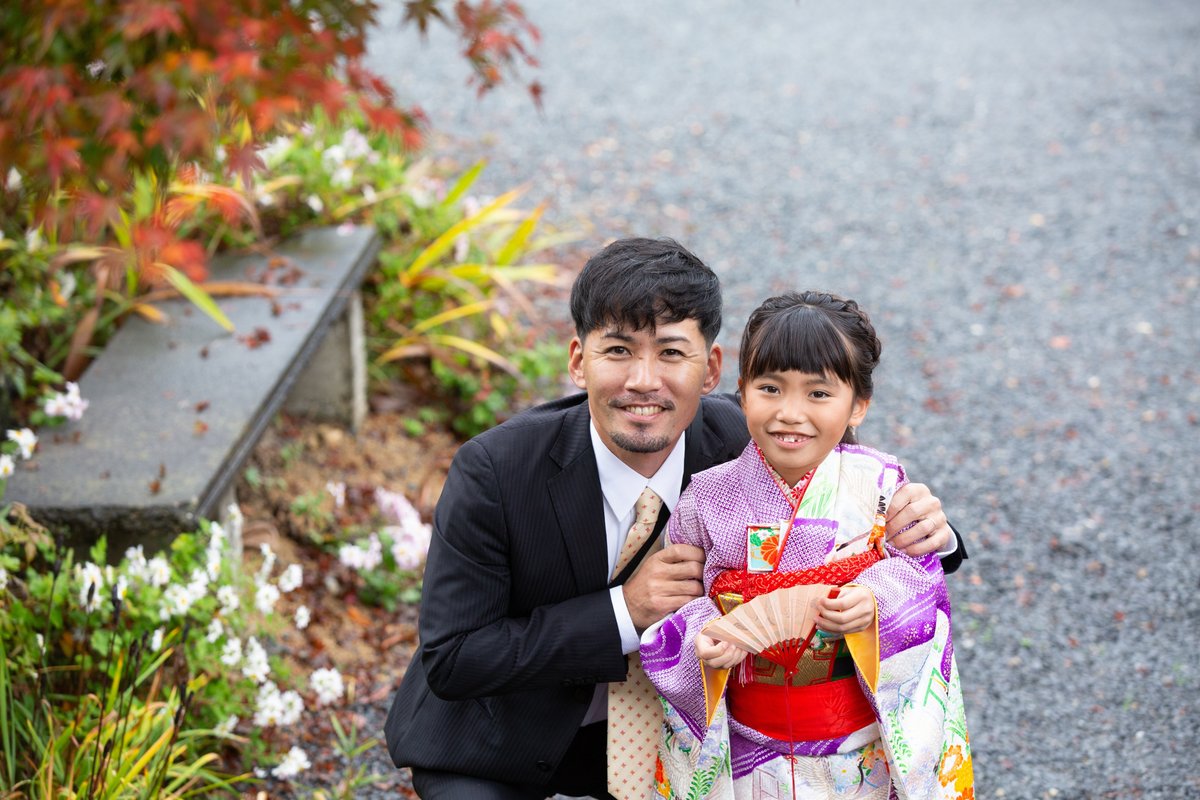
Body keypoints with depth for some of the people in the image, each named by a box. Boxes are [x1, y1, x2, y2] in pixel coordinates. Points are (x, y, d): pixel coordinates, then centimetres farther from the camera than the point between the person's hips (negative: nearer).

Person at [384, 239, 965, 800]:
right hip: (501, 739, -4)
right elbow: (450, 660, -25)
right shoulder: (492, 472, -27)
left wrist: (918, 530, -26)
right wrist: (622, 612, -32)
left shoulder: (734, 444, -17)